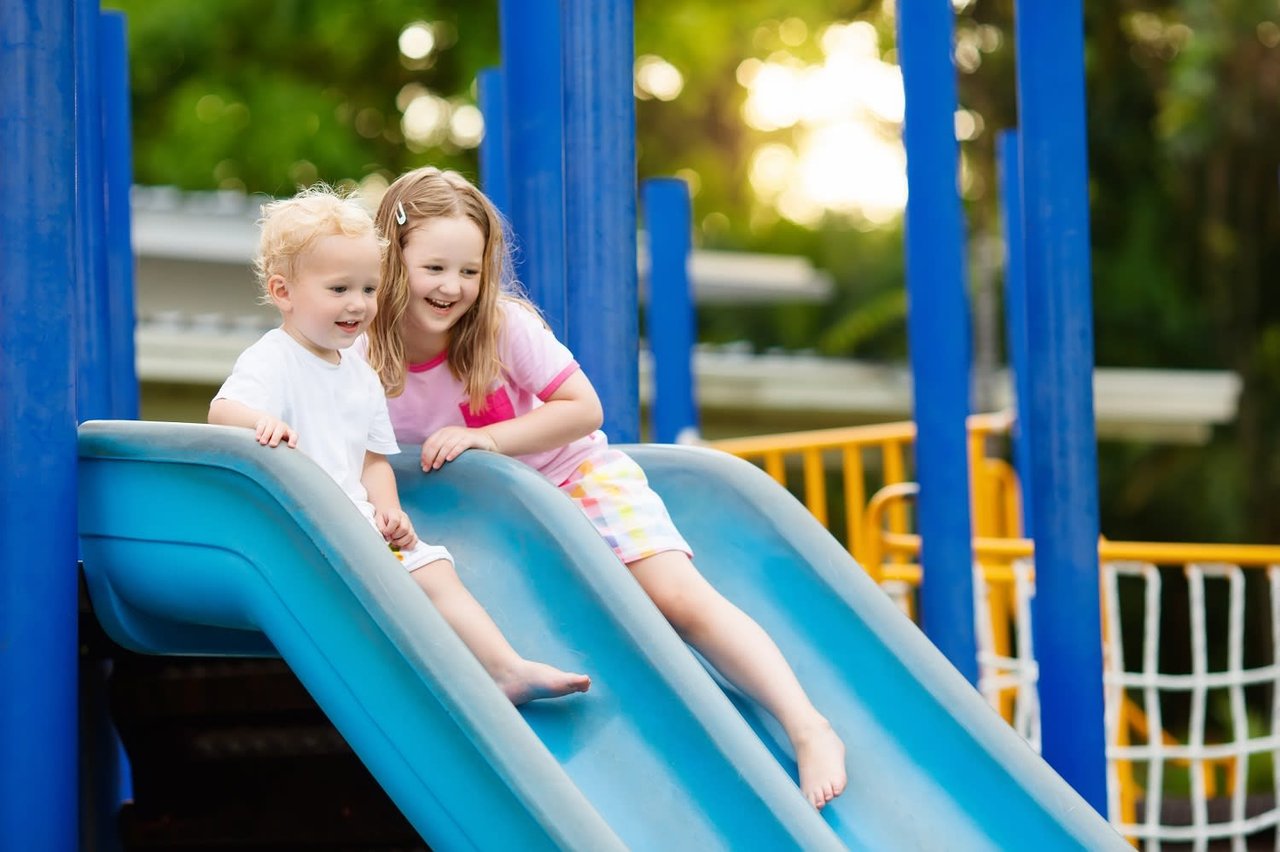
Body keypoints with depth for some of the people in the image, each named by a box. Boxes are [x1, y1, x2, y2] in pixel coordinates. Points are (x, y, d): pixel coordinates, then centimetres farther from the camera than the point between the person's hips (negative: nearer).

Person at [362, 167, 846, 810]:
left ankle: (809, 730, -16)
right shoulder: (362, 352, -17)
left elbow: (584, 408, -16)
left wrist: (487, 437, -26)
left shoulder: (504, 324, -22)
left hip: (575, 472, -3)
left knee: (679, 597, -16)